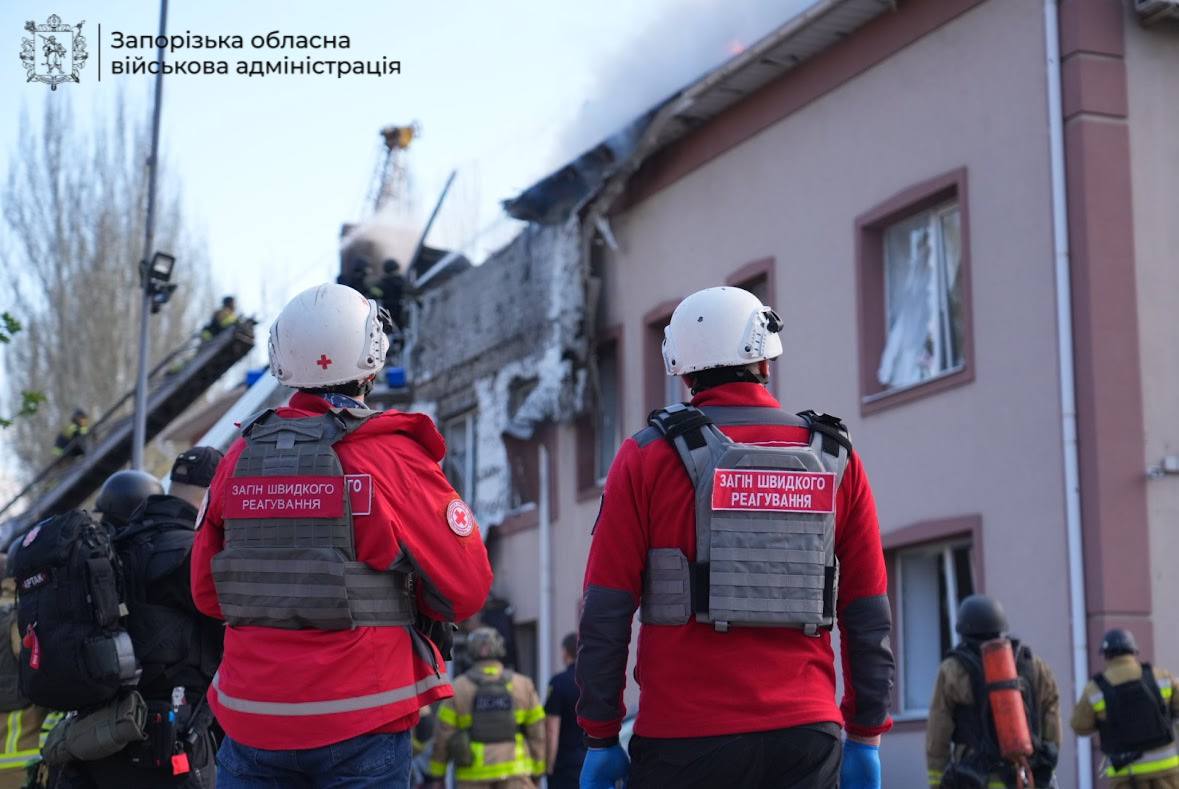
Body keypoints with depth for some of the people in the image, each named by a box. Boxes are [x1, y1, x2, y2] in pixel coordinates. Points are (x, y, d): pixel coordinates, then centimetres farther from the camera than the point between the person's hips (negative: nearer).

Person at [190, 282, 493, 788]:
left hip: (251, 718, 4)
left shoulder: (240, 457, 1)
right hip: (360, 725, -3)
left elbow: (206, 593, 11)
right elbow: (466, 590, -7)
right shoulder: (392, 459, -11)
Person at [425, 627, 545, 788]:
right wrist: (537, 773, 11)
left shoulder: (457, 689, -2)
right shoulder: (522, 685, 1)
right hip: (513, 770, 0)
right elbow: (537, 731, 3)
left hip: (474, 773, 0)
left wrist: (437, 776, 7)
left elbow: (443, 734, -2)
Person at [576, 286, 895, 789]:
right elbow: (869, 617, 8)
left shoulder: (648, 457, -1)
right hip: (808, 737, 2)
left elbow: (606, 614, -3)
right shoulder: (836, 459, 7)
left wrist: (600, 738, 4)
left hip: (684, 745, -2)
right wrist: (866, 736, 15)